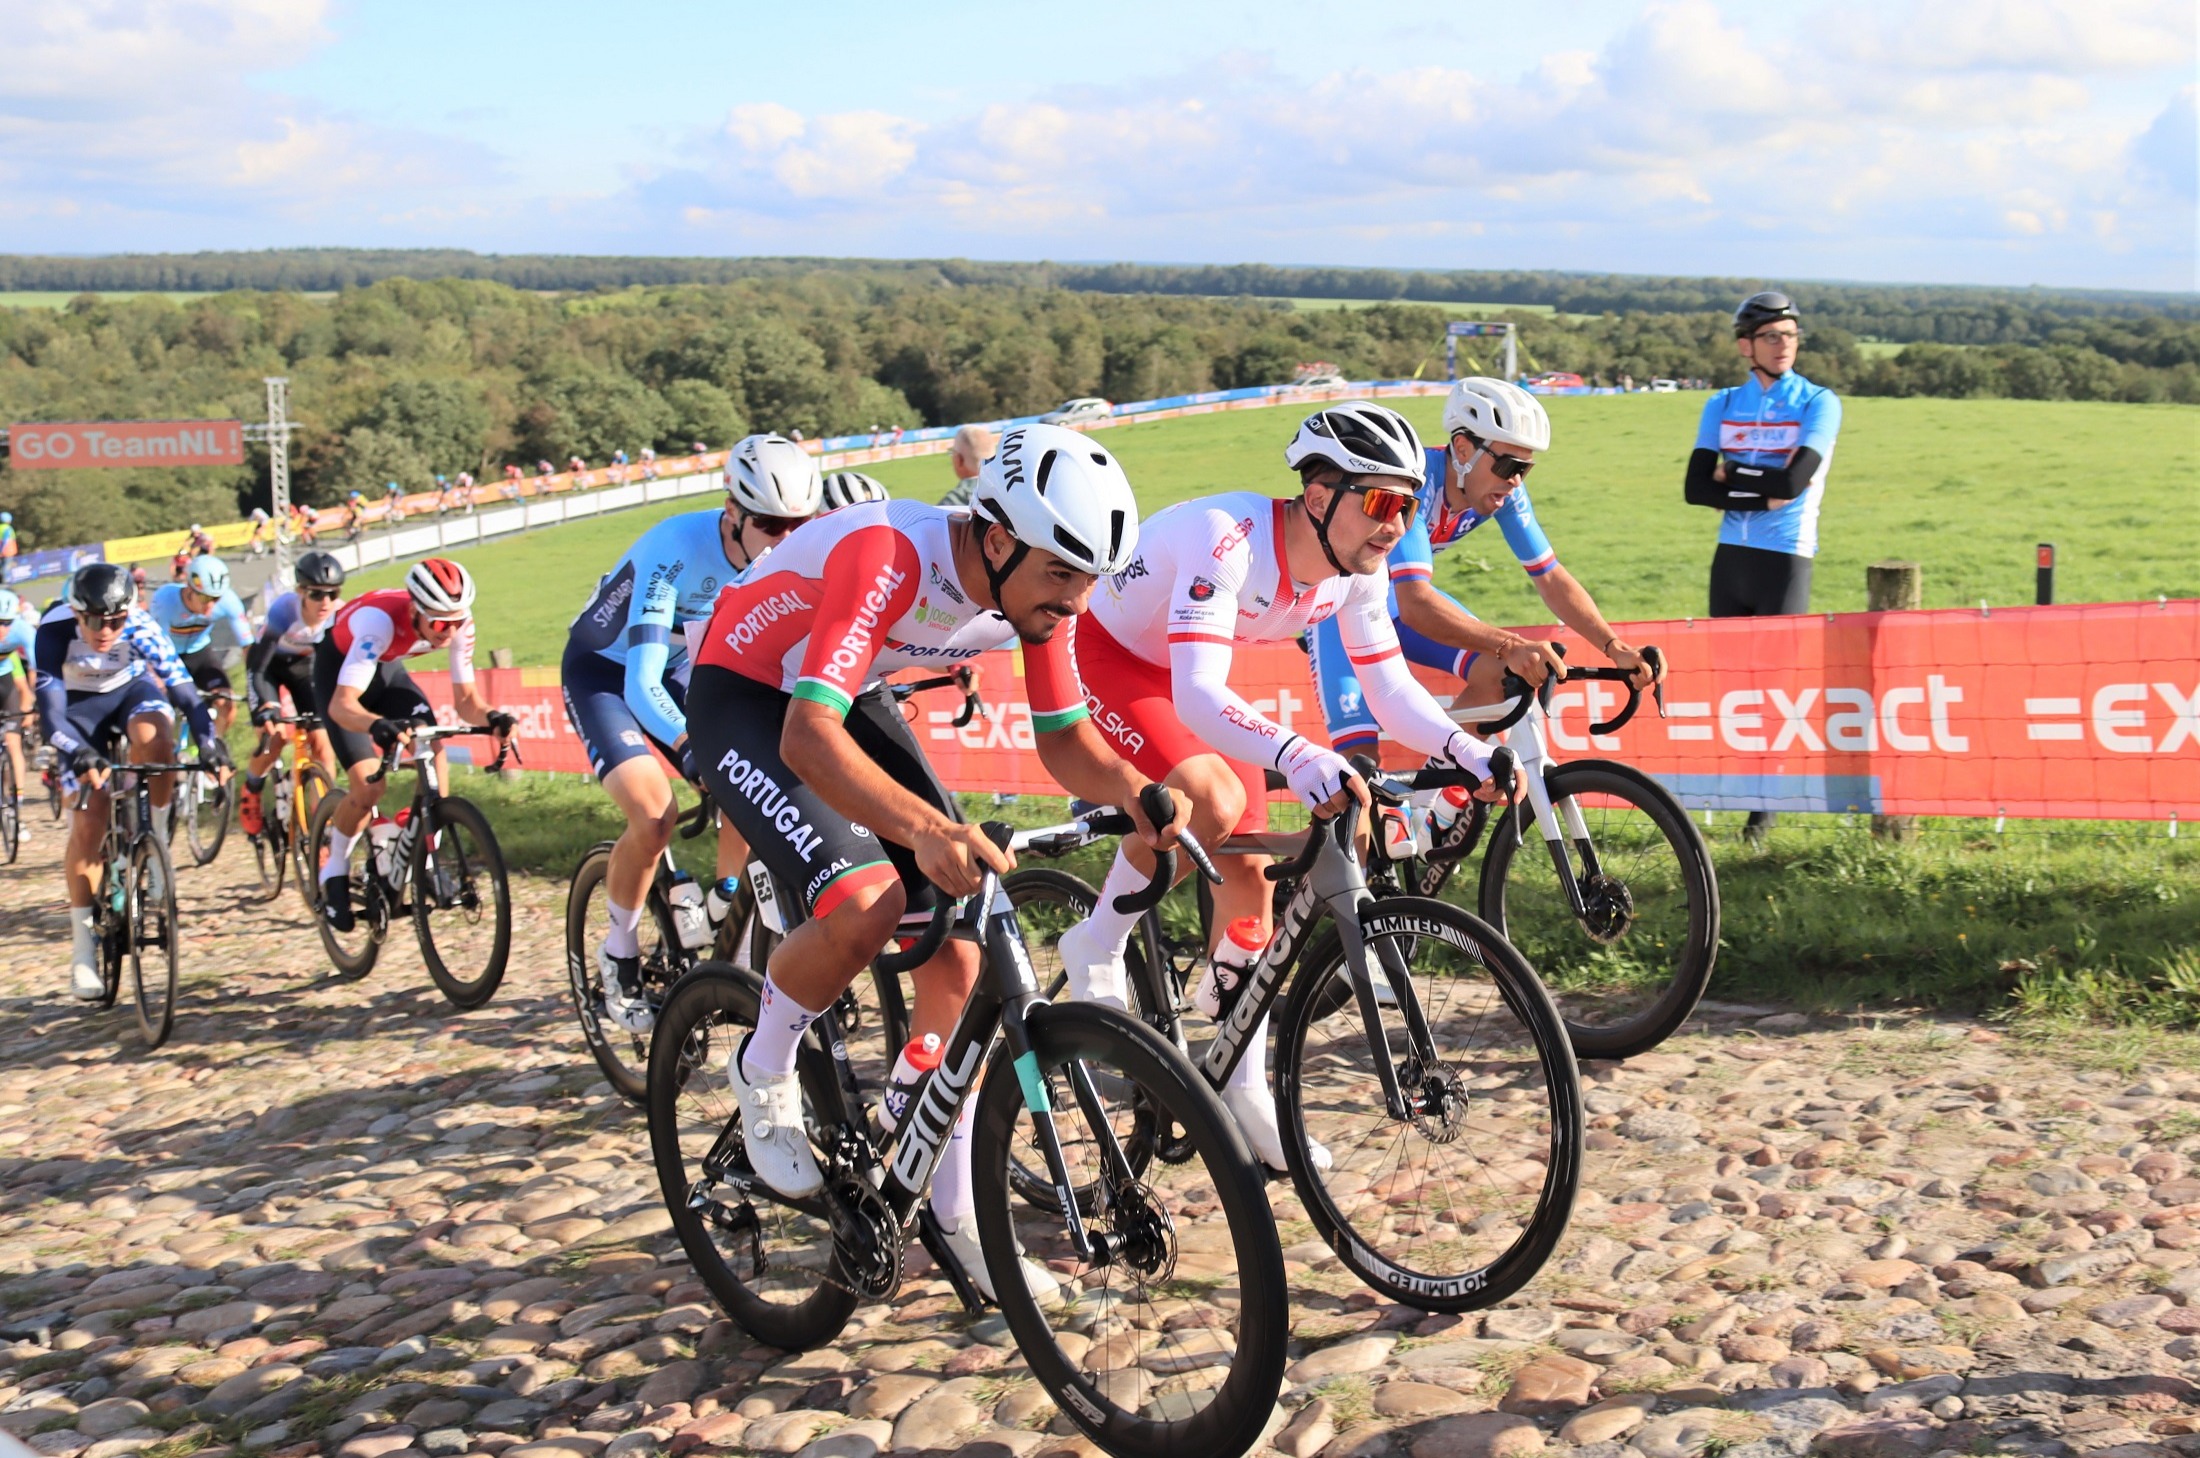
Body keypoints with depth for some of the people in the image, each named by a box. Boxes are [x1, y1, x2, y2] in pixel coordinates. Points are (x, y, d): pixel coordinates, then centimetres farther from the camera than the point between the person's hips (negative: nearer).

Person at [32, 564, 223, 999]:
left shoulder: (141, 626, -30)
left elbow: (180, 683, -36)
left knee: (155, 737, -38)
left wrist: (208, 738, -52)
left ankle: (155, 839, -14)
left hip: (132, 689, 1)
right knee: (87, 825, -10)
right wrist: (77, 752, -55)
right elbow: (50, 707, -37)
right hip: (80, 704, 0)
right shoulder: (56, 630, -31)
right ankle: (83, 949, 0)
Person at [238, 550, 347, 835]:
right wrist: (264, 707, -51)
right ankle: (249, 796, 14)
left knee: (322, 740, -11)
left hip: (304, 665, 3)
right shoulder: (284, 609, -37)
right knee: (273, 737, -17)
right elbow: (257, 670, -36)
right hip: (269, 664, -2)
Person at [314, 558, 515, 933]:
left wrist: (489, 717, -42)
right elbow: (341, 703, -45)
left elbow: (465, 698, -19)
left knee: (433, 750, -18)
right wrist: (377, 725, -66)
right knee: (369, 785, -17)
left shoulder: (457, 623, -26)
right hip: (339, 669, -5)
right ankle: (335, 872, 7)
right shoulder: (380, 620, -41)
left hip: (388, 668, 5)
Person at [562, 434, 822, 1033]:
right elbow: (641, 686, -41)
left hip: (676, 668, 6)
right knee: (654, 813, -24)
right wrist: (696, 746, -58)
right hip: (603, 670, -6)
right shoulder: (675, 551, -36)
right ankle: (619, 958, -3)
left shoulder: (783, 554, -19)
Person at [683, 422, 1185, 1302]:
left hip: (851, 698, 7)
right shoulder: (889, 559, -37)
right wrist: (924, 825, -62)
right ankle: (764, 1072, 1)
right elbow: (808, 738, -46)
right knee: (864, 905, -30)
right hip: (746, 698, -7)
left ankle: (955, 1213, 8)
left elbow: (1063, 740, -6)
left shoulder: (1037, 588, -15)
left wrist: (1133, 791, -29)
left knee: (957, 948, -4)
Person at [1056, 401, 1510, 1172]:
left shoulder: (1356, 569, -15)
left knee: (1248, 875, 2)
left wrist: (1468, 752, -26)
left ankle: (1244, 1088, 17)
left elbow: (1391, 688, -9)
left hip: (1189, 678, 7)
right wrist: (1298, 755, -63)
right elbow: (1196, 695, -48)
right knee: (1214, 802, -33)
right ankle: (1098, 946, -7)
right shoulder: (1227, 539, -38)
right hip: (1107, 656, -7)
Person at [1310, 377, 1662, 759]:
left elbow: (1551, 578, -11)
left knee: (1500, 676, -15)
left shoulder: (1505, 490, -15)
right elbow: (1414, 604, -46)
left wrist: (1615, 648, -25)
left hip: (1390, 596, 6)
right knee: (1360, 757, -20)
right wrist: (1509, 645, -57)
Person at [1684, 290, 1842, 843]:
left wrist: (1730, 474, -5)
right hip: (1731, 557, 4)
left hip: (1785, 560, -4)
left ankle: (1765, 807, 5)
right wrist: (1762, 495, -13)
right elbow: (1695, 487, -3)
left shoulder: (1819, 403, -2)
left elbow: (1793, 480, -18)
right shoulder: (1723, 405, 9)